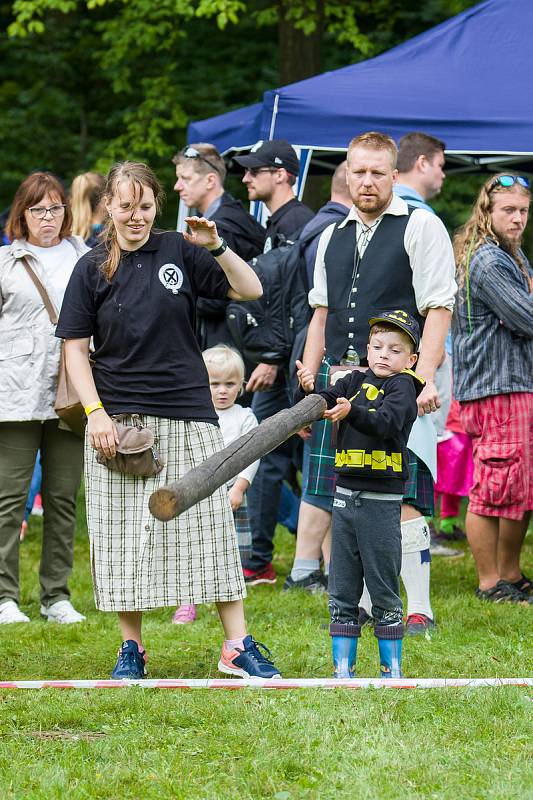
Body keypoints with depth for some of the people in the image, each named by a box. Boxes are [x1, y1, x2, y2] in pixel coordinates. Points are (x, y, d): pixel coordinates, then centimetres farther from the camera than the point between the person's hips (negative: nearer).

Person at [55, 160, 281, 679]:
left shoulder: (179, 253, 3)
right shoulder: (92, 268, 2)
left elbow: (251, 290, 4)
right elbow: (75, 349, 2)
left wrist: (216, 247, -12)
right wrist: (96, 413, -8)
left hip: (188, 414, 0)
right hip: (119, 419, 0)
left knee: (211, 525, 0)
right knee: (123, 534, 3)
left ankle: (238, 646, 4)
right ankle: (131, 649, 14)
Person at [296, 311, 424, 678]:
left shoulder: (403, 386, -5)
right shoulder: (355, 380, 12)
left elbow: (385, 422, -22)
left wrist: (351, 412, -40)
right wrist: (310, 390, -21)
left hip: (382, 500, -6)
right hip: (345, 495, 6)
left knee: (383, 590, 0)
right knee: (342, 592, 8)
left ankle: (392, 671, 9)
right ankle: (342, 671, 14)